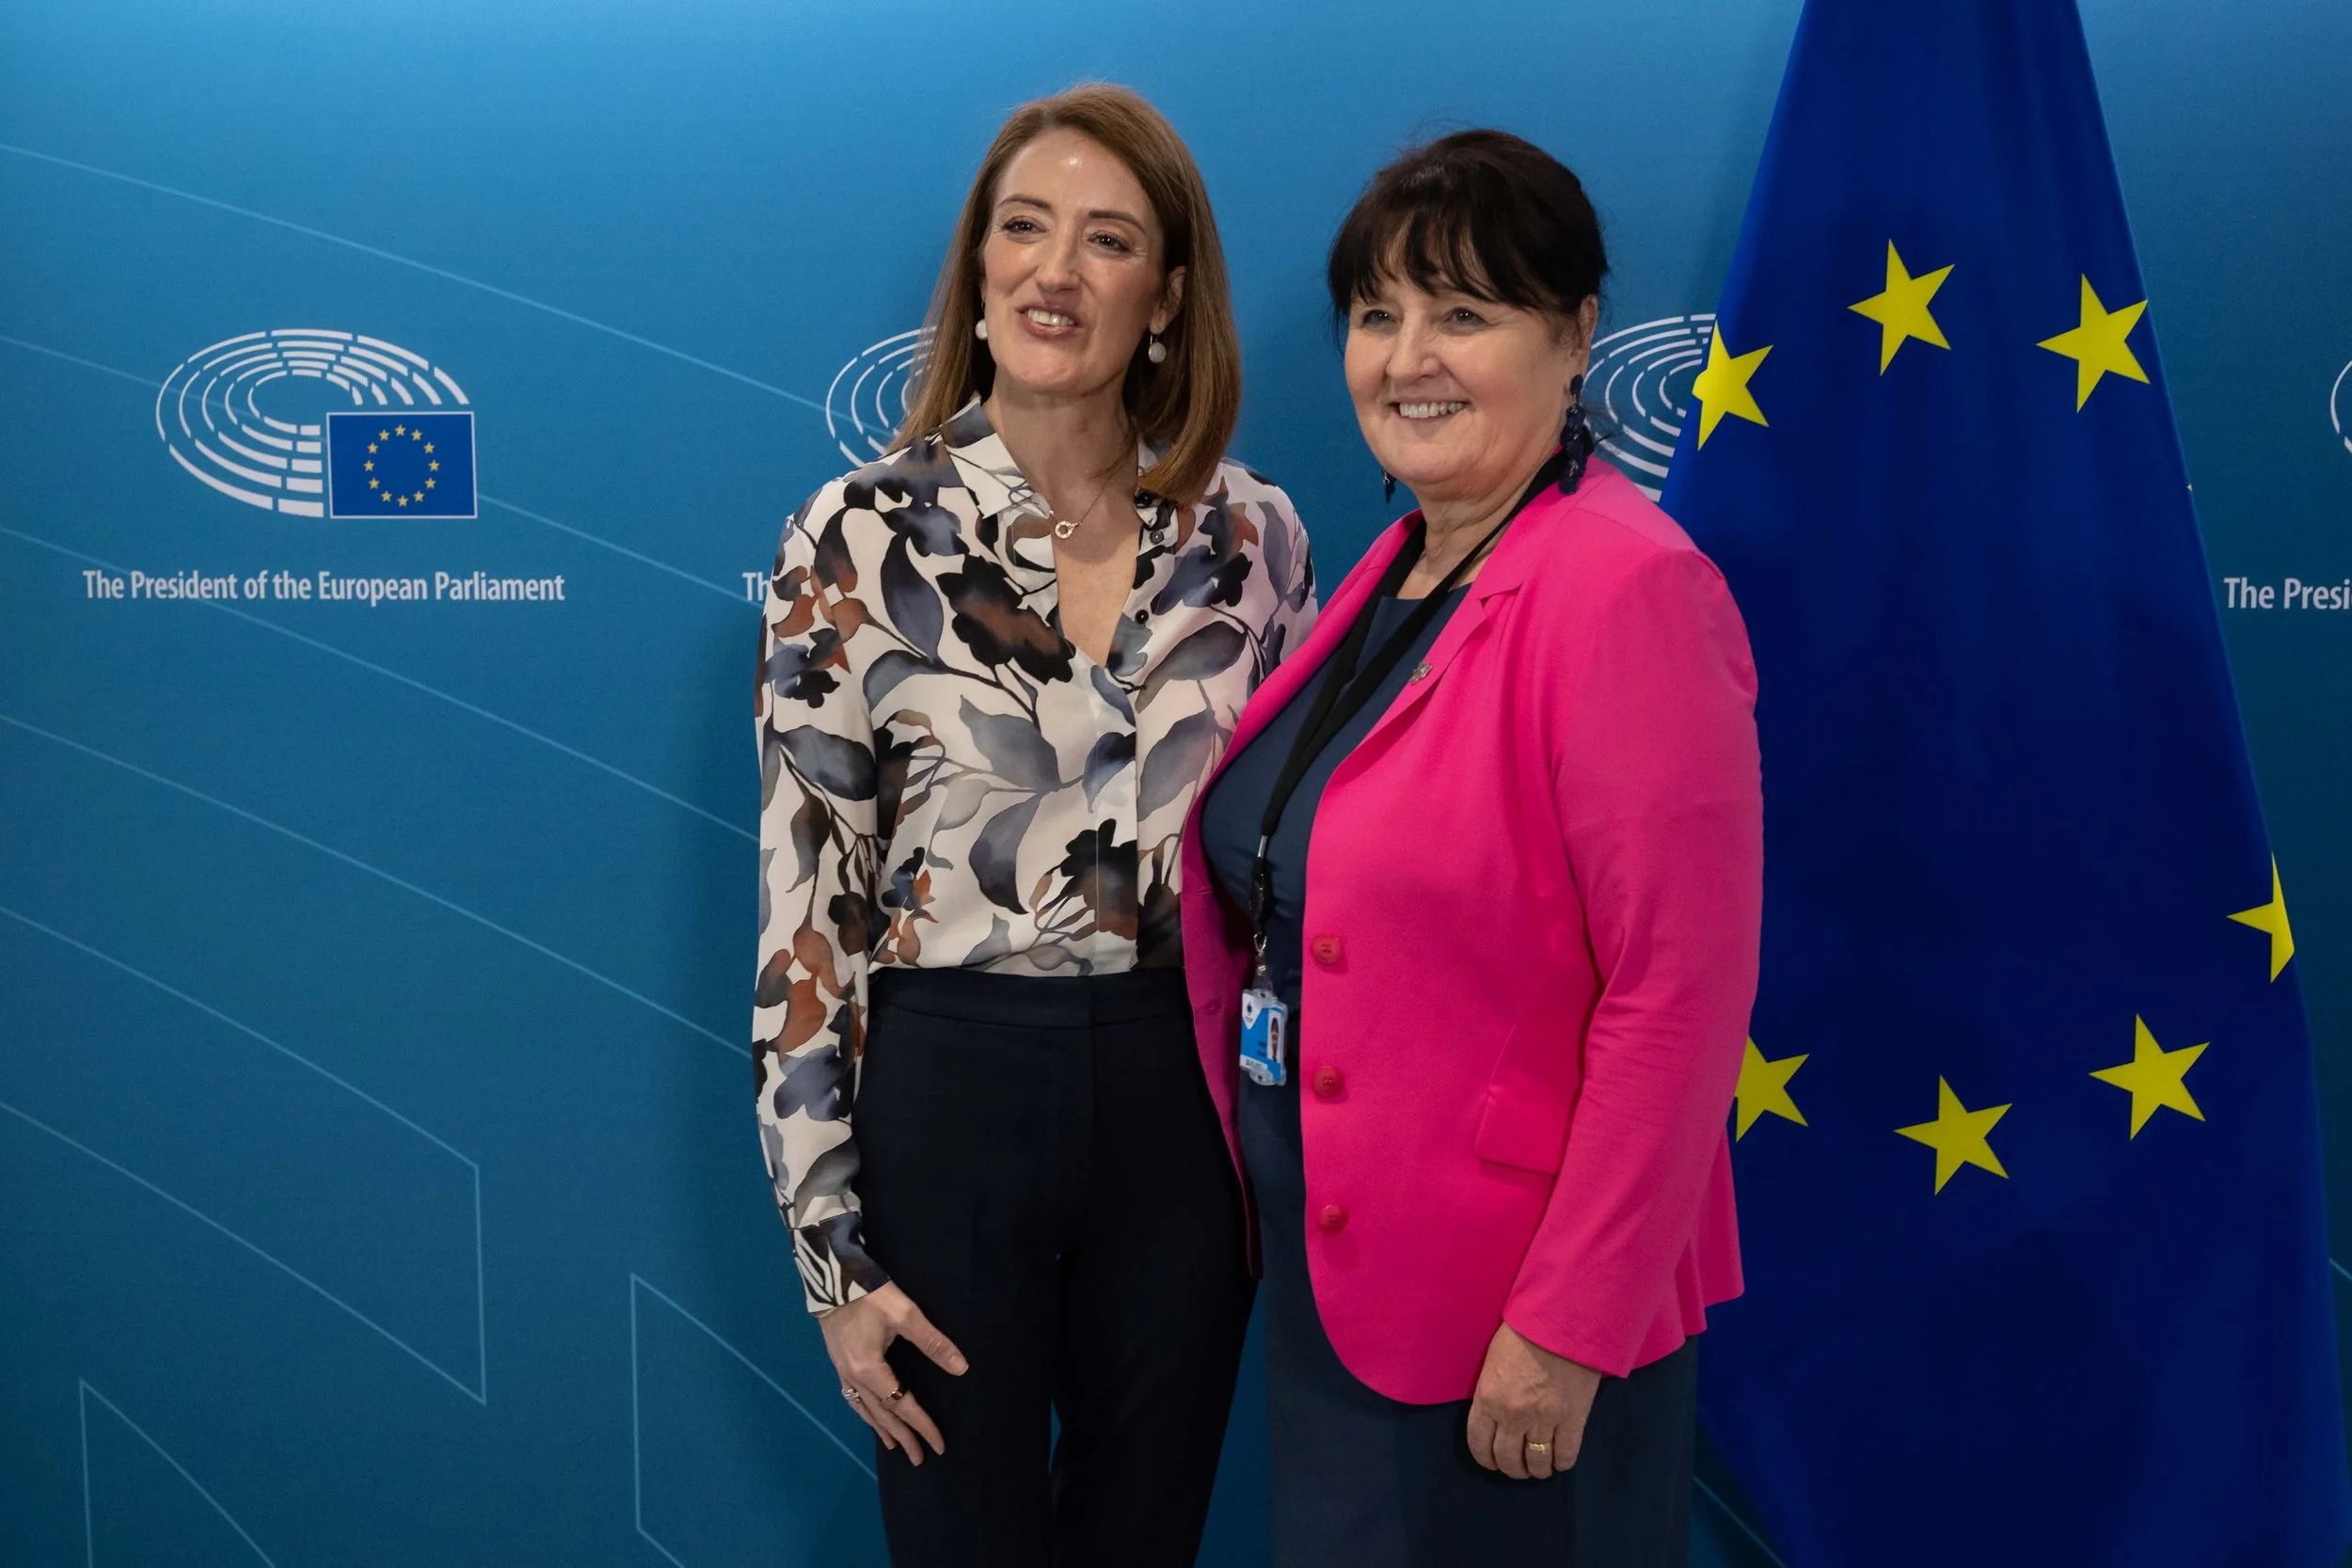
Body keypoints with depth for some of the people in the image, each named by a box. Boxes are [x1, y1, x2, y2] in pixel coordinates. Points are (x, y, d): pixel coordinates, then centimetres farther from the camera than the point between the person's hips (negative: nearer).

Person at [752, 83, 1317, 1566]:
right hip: (947, 1095, -2)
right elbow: (803, 902, -7)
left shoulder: (1251, 534, -1)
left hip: (1183, 1096, 3)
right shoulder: (862, 539, -8)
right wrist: (831, 1247, -8)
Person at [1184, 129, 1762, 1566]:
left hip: (1516, 1329, -8)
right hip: (1338, 1280, 8)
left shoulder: (1627, 590, -19)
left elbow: (1679, 997, -22)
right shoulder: (1400, 571, 7)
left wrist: (1564, 1328, -21)